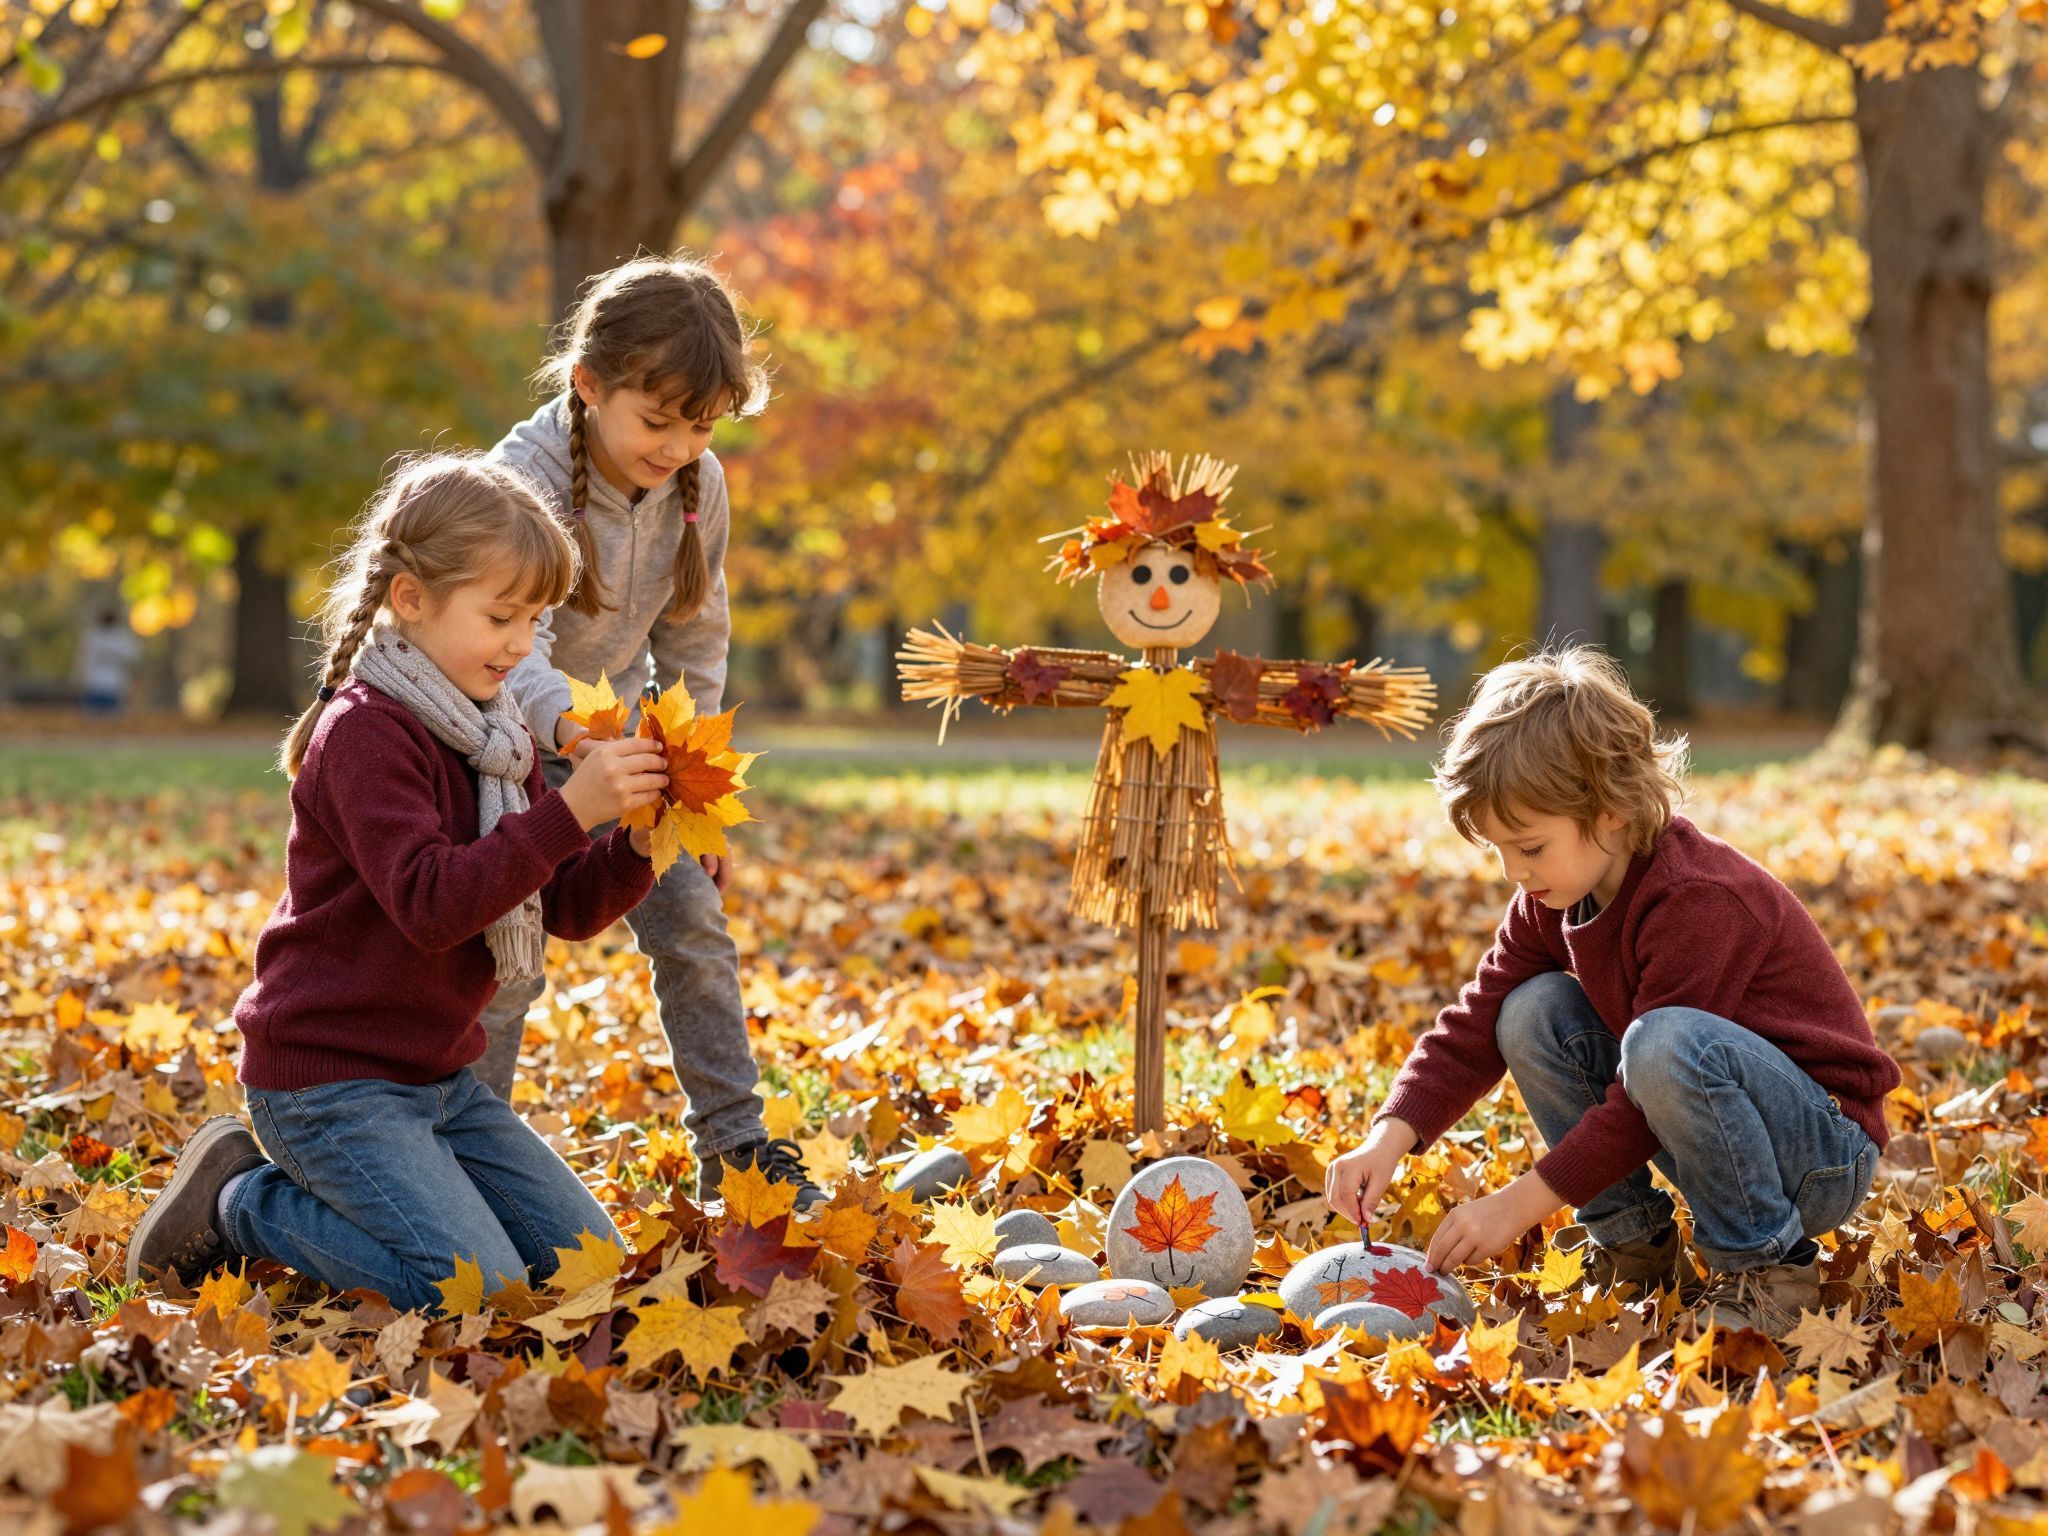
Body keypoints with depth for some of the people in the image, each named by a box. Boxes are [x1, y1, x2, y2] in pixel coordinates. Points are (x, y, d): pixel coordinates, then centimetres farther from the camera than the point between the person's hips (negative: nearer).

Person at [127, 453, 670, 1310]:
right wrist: (567, 811, -32)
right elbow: (432, 903, -29)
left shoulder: (495, 735, 11)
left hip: (437, 1074, 9)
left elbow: (566, 909, 8)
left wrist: (637, 846, -11)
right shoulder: (364, 732, -17)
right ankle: (241, 1201, 0)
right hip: (330, 1077, -9)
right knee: (478, 1294, -18)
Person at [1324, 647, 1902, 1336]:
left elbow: (1640, 1110, -28)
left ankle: (1767, 1268, -16)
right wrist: (1389, 1138, -16)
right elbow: (1477, 1021, -1)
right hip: (1711, 1123, 8)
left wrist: (1520, 1202, -25)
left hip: (1826, 1155, -8)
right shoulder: (1554, 901, -1)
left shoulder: (1699, 901, -27)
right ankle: (1634, 1244, 3)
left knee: (1665, 1042, -36)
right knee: (1533, 1012, -7)